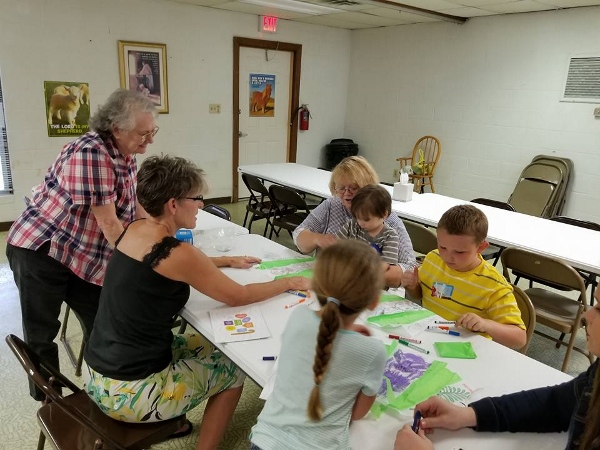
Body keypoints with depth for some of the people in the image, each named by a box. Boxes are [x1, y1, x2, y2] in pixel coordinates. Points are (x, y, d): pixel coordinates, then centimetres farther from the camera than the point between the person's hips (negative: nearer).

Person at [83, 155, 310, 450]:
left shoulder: (134, 230, 0)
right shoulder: (176, 253, -24)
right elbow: (238, 297, -11)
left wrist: (228, 261, 19)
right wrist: (290, 283, 2)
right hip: (128, 393, -8)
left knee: (200, 346, 27)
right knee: (232, 370, 12)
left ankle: (167, 423, 41)